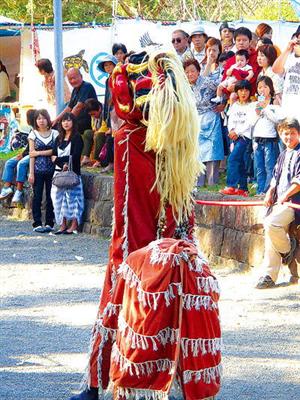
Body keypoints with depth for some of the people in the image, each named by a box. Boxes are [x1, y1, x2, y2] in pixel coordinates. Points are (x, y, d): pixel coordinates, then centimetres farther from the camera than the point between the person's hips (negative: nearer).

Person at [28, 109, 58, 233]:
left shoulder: (54, 133, 6)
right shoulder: (33, 134, 5)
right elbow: (32, 155, 2)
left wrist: (39, 153, -8)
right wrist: (31, 173, -4)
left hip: (51, 170, 1)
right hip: (38, 170, -1)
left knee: (50, 197, 1)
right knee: (37, 197, -2)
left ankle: (49, 223, 7)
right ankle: (37, 224, 0)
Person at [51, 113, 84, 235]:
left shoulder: (77, 138, -2)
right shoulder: (59, 139, 16)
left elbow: (75, 156, -12)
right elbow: (53, 156, 6)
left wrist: (58, 159, -7)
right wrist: (63, 164, -14)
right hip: (59, 172, 6)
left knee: (72, 197, -7)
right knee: (59, 198, 3)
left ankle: (74, 226, -5)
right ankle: (62, 225, 7)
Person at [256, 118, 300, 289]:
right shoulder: (283, 156, 22)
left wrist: (285, 195, -14)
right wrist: (270, 193, 8)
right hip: (278, 202, 8)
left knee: (271, 224, -29)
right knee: (271, 238, 2)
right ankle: (269, 276, 5)